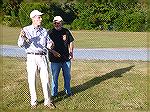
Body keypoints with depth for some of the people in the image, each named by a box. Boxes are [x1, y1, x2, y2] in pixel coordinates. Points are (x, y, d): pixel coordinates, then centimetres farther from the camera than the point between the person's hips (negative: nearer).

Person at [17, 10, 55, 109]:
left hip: (42, 57, 2)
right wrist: (22, 37, -24)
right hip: (31, 57, -2)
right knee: (32, 80, 3)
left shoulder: (44, 31, 11)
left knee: (45, 79, 3)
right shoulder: (26, 30, 2)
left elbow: (48, 45, 14)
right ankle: (34, 101, 17)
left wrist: (50, 45, -10)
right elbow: (20, 44, -4)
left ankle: (48, 101, 13)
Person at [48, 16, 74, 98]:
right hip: (54, 59, -2)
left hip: (66, 58, 3)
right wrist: (53, 52, -17)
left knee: (67, 76, 14)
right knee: (54, 77, 6)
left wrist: (71, 52, 2)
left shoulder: (66, 31, 6)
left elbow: (71, 42, 14)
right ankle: (54, 93, 20)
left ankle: (68, 91, 31)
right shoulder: (50, 32, -1)